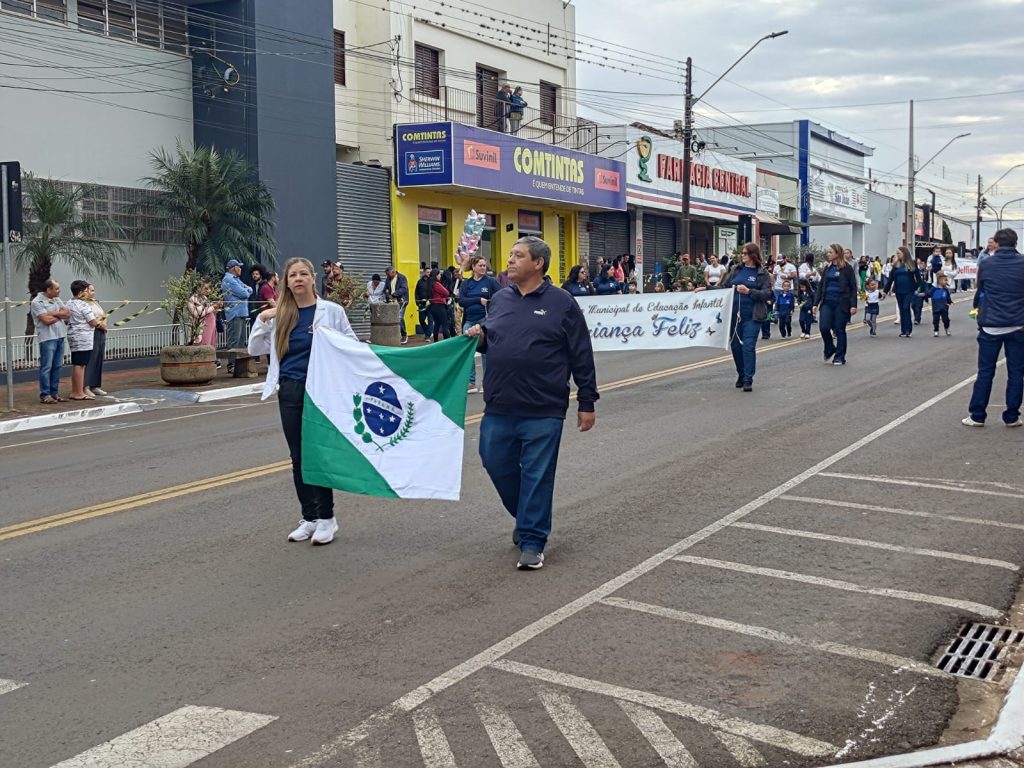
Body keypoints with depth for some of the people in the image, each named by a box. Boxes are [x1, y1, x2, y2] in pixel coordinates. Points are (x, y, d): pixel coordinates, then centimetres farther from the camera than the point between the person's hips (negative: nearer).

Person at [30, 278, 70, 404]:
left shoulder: (56, 299, 15)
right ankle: (45, 395, -2)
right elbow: (47, 320, -16)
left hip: (60, 337, 7)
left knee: (57, 366, 8)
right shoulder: (37, 302, -7)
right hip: (47, 338, -7)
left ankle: (54, 393, 14)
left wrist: (54, 313, -8)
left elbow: (68, 313, 5)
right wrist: (61, 315, -2)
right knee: (46, 367, -5)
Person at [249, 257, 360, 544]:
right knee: (298, 456, 9)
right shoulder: (282, 315, 8)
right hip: (290, 391, 4)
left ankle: (326, 518, 9)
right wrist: (262, 320, -1)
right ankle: (309, 518, 20)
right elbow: (256, 349, 13)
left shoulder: (332, 311, -1)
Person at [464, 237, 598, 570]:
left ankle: (532, 542, 10)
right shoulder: (499, 300, 10)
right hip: (499, 408, 5)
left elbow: (581, 357, -1)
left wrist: (587, 403, -3)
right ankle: (527, 516, 36)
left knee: (537, 475, 0)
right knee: (497, 464, 11)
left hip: (543, 411, -5)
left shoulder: (561, 303, -2)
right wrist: (479, 337, 1)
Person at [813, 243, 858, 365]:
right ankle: (830, 351, 15)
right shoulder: (827, 268, 12)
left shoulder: (847, 268, -3)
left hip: (841, 303, -4)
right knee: (824, 327, -8)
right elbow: (821, 286, 15)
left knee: (840, 330, 2)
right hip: (827, 303, 4)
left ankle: (839, 357, 12)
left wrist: (853, 305, -13)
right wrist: (816, 303, 9)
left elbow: (853, 288, -5)